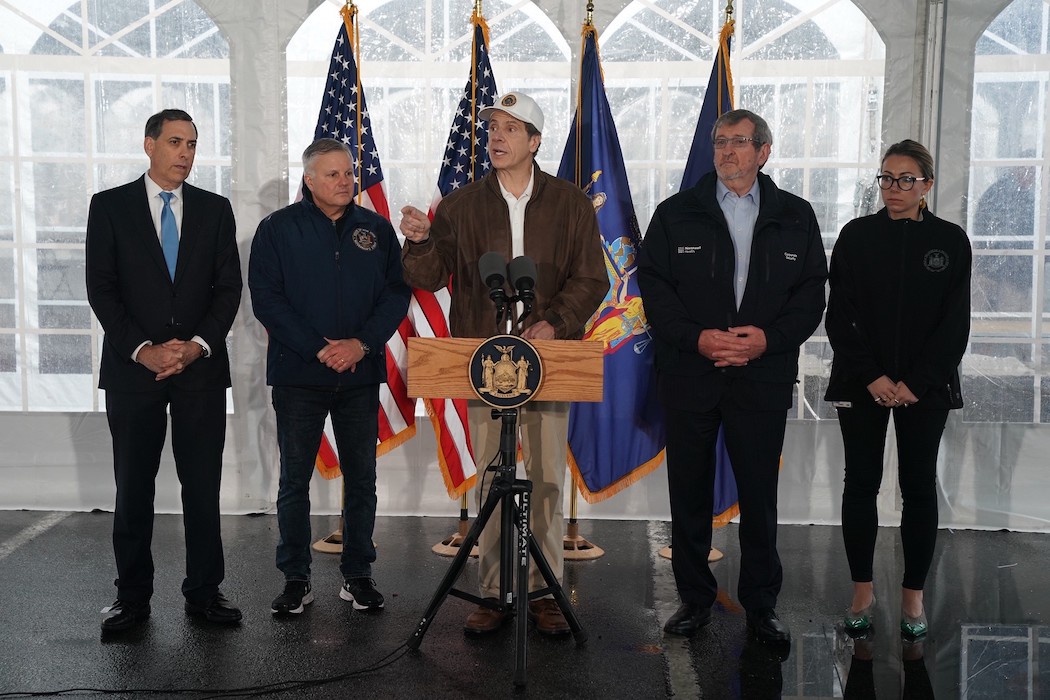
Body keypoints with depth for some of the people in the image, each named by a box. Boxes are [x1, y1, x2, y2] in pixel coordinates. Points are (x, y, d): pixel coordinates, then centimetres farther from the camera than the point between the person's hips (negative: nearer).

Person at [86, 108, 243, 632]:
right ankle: (132, 598, 15)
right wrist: (143, 350, -12)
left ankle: (204, 592, 14)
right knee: (133, 488, 4)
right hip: (133, 368, -1)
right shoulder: (110, 206, 4)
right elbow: (101, 289, -1)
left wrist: (198, 344, -9)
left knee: (203, 485, 4)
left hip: (202, 368, 1)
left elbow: (229, 287, 5)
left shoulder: (215, 209, 9)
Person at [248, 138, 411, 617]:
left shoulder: (376, 229, 8)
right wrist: (318, 349, -14)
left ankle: (357, 576, 19)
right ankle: (296, 580, 14)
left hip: (361, 375, 2)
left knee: (361, 478, 7)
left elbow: (397, 291, 5)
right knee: (295, 479, 3)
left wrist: (362, 343, -10)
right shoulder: (278, 230, 1)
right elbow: (266, 299, -5)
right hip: (297, 374, -2)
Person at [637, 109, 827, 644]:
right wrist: (696, 338, -14)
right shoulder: (676, 214, 5)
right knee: (689, 492, 8)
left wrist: (769, 338, -12)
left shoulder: (795, 218, 8)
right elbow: (654, 288, 0)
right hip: (689, 375, 0)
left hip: (763, 376, 0)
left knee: (760, 494, 4)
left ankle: (761, 604, 19)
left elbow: (811, 294, 5)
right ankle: (694, 598, 22)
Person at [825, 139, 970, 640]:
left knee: (919, 488, 4)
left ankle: (913, 594, 15)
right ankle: (862, 591, 14)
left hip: (925, 386, 0)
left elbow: (955, 323, -1)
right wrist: (873, 378, -10)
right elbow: (840, 316, -1)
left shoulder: (950, 241, 3)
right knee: (860, 485, 3)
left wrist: (915, 383, -10)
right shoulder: (857, 236, 2)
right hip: (862, 385, 0)